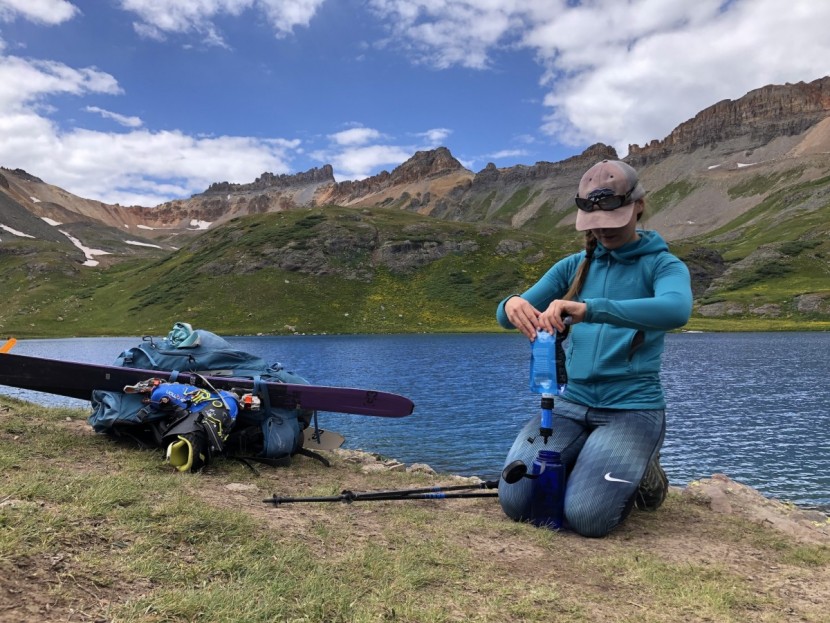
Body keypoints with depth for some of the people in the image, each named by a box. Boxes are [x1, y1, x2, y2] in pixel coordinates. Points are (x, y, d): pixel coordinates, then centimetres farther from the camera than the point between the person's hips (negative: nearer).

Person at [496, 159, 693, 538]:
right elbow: (508, 315, 1)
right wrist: (513, 306, -25)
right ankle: (583, 468, 18)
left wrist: (589, 309, -40)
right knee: (515, 503, -12)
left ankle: (638, 475, 12)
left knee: (587, 517, -21)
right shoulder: (574, 266, 9)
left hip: (632, 408, -3)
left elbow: (676, 309, -27)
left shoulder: (662, 264, -2)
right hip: (571, 404, 4)